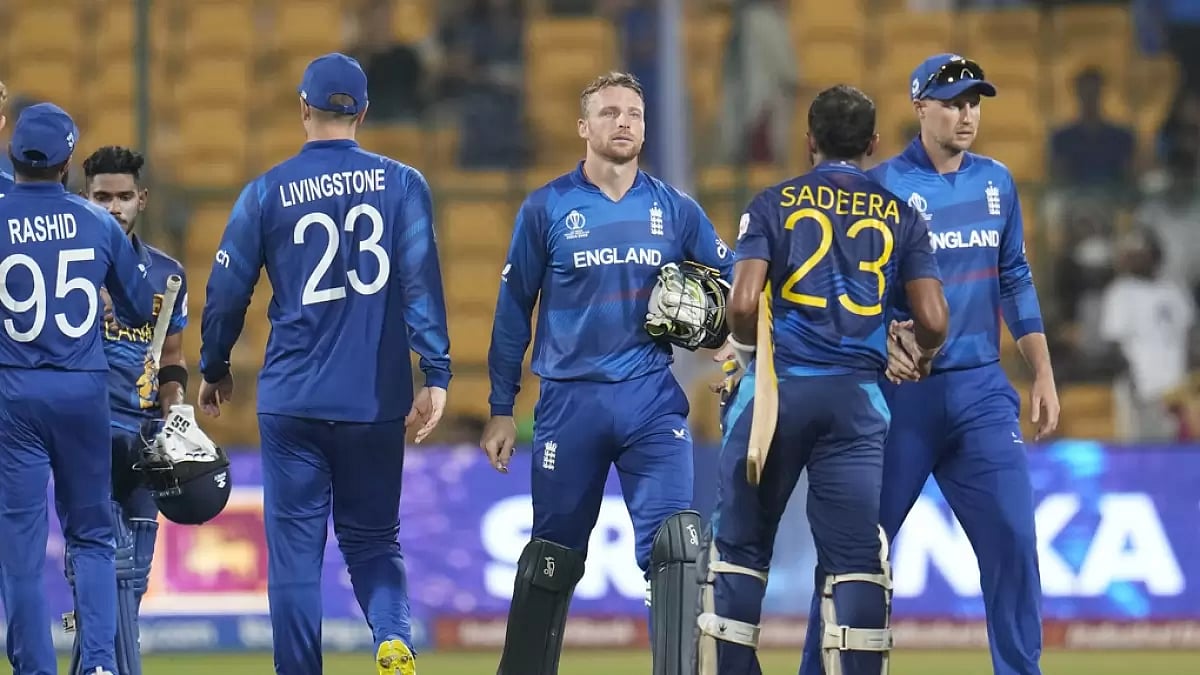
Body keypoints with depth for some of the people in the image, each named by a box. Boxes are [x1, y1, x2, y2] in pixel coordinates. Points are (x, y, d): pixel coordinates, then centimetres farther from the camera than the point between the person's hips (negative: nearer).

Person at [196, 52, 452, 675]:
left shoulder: (268, 192, 0)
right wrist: (436, 373, -11)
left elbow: (226, 292, 4)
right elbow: (421, 280, -8)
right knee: (372, 539, 12)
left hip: (292, 401, -1)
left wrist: (215, 370, 20)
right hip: (376, 401, 1)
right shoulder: (401, 184, 2)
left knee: (295, 551, 4)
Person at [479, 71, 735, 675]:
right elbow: (513, 310, 6)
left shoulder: (676, 211, 8)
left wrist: (707, 313, -8)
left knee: (674, 544, -12)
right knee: (554, 554, 7)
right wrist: (501, 410, 5)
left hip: (652, 399, 1)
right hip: (570, 399, -1)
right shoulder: (546, 208, 3)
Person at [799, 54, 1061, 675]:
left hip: (981, 390, 4)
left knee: (1011, 537, -3)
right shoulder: (883, 186, -6)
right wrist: (883, 339, -30)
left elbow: (1014, 282, 16)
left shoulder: (997, 182, 10)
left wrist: (1043, 376, 11)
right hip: (904, 389, -4)